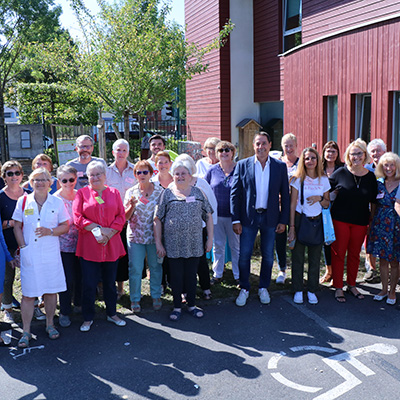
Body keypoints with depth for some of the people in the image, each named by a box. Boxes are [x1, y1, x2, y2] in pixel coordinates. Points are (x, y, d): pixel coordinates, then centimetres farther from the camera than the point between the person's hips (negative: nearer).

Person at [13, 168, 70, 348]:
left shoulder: (57, 202, 2)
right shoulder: (23, 201, 3)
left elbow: (65, 226, 4)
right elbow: (17, 226, 6)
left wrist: (50, 231, -13)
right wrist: (23, 246, -4)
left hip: (51, 253, 1)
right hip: (29, 254, 0)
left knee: (51, 290, 8)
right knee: (28, 293, 2)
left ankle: (50, 324, 26)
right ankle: (26, 331, 14)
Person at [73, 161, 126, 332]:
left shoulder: (114, 193, 9)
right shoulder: (82, 193, 3)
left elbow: (121, 217, 4)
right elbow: (77, 218, -5)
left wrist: (109, 232, -10)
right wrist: (97, 228, -14)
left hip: (111, 245, 2)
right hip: (89, 247, -2)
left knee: (110, 282, 13)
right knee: (88, 284, 1)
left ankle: (112, 313, 29)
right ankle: (88, 318, 18)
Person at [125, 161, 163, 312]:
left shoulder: (160, 191, 0)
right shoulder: (131, 192, 2)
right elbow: (126, 217, 2)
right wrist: (132, 206, -17)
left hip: (154, 235, 0)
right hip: (135, 236, 0)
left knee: (156, 267, 9)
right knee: (135, 269, 3)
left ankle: (156, 296, 26)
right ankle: (135, 299, 18)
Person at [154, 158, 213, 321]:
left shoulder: (197, 192, 7)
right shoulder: (167, 193, 1)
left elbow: (208, 216, 9)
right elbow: (157, 220, 0)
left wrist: (210, 239, 4)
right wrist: (158, 243, -5)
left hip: (194, 244, 2)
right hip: (173, 244, -1)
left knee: (191, 275, 11)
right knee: (176, 276, 7)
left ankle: (192, 304, 27)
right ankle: (177, 306, 22)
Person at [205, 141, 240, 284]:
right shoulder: (212, 171, 3)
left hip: (234, 215, -2)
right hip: (216, 215, 2)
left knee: (236, 246, 8)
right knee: (218, 246, 11)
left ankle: (238, 276, 20)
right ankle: (217, 274, 24)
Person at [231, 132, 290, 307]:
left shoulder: (280, 166, 1)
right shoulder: (242, 165, -2)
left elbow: (285, 195, 3)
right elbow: (235, 194, -2)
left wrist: (283, 220, -1)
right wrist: (236, 220, -7)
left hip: (270, 218, 1)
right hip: (248, 217, -1)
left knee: (268, 256, 12)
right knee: (244, 255, 4)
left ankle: (263, 288, 30)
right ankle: (244, 289, 22)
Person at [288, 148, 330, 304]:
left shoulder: (323, 180, 3)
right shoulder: (298, 179, -3)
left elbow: (327, 203, 9)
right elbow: (293, 203, -4)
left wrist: (320, 198, -14)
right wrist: (292, 227, -8)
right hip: (300, 219, -2)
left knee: (315, 258, 7)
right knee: (298, 257, 3)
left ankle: (312, 291, 20)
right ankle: (298, 290, 16)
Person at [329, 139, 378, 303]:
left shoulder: (370, 176, 2)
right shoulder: (341, 173, -5)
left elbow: (373, 200, 9)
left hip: (360, 221, 2)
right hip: (340, 219, -2)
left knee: (354, 254, 13)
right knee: (338, 253, 3)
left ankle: (351, 285, 29)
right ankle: (338, 287, 15)